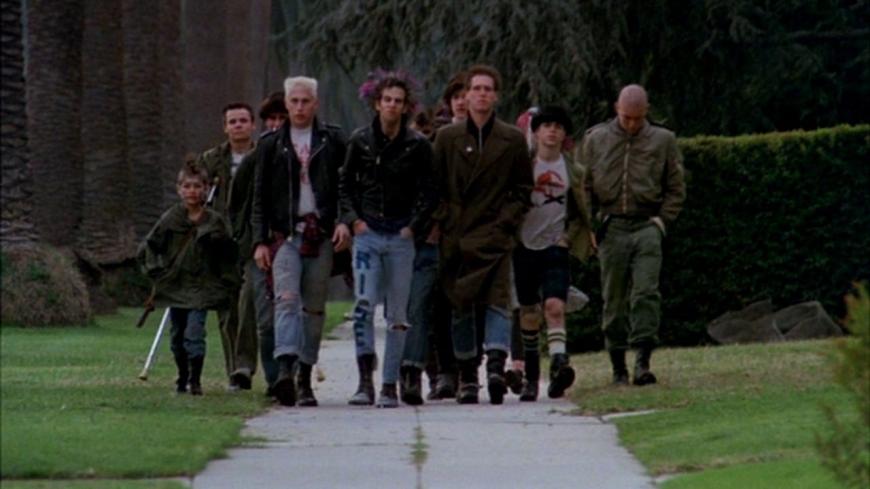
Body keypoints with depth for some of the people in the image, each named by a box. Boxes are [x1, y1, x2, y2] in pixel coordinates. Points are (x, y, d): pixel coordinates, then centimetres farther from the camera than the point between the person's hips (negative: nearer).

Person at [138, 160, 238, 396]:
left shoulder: (215, 222, -1)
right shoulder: (170, 219, 1)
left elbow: (227, 257, 6)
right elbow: (146, 250, 10)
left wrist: (225, 286, 1)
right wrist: (157, 272, 2)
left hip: (202, 289, -2)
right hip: (175, 288, 2)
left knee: (194, 334, -14)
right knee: (177, 336, 10)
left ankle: (195, 380, -7)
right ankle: (182, 378, 26)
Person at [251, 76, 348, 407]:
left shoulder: (333, 141, 8)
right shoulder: (271, 146, 10)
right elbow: (260, 198, 11)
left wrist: (345, 222, -9)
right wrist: (260, 241, 2)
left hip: (321, 236, 1)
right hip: (285, 235, -1)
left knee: (314, 307, 4)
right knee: (287, 299, -18)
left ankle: (305, 379, 11)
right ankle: (285, 371, -31)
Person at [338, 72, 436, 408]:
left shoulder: (418, 146, 0)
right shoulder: (360, 140, 4)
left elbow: (427, 192, 3)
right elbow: (345, 184, 13)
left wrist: (413, 226, -7)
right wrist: (353, 219, 0)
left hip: (401, 236, 0)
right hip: (367, 233, 0)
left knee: (397, 313, 2)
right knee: (364, 302, -16)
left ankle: (390, 385, 8)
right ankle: (365, 380, -15)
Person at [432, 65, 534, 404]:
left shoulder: (512, 140, 7)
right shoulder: (447, 138, 9)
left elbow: (523, 189, 11)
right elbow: (434, 186, 12)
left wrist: (507, 221, -2)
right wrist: (444, 220, -1)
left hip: (494, 236, -1)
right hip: (455, 237, 1)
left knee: (497, 300, -15)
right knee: (460, 306, 3)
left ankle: (496, 364, -24)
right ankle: (467, 376, 9)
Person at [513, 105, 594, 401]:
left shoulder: (573, 171, 4)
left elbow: (581, 214, 13)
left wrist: (568, 239, 2)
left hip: (556, 247, -1)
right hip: (525, 246, 1)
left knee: (555, 306, -20)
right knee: (529, 313, 6)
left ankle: (559, 363, -31)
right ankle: (531, 378, 16)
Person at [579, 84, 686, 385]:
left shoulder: (662, 141, 6)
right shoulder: (596, 140, 8)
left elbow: (675, 189, 12)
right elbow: (584, 187, 12)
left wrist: (661, 221, 0)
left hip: (647, 227, -1)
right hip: (611, 228, 1)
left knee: (646, 293, -13)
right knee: (613, 300, 2)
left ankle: (643, 361, -17)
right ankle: (618, 366, 8)